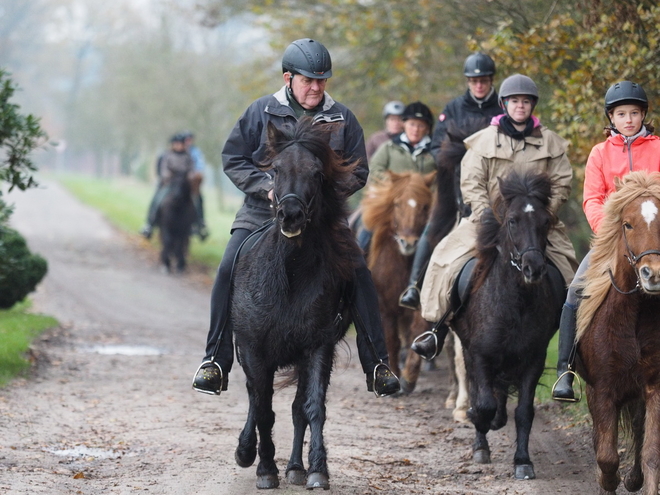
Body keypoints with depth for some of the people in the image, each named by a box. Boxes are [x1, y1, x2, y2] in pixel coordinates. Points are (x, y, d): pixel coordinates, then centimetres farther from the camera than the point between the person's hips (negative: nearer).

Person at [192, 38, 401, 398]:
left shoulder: (341, 118, 3)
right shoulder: (262, 112, 1)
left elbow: (358, 172, 7)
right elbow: (233, 159, 4)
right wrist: (267, 186, -12)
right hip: (262, 214, 0)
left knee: (359, 276, -15)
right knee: (229, 271, -18)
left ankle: (377, 366, -5)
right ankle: (215, 361, -6)